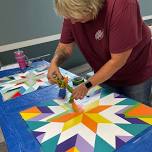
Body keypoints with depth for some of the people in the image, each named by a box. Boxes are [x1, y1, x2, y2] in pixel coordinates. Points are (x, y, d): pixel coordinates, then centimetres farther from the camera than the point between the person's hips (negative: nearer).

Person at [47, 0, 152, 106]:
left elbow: (117, 61, -30)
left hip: (135, 74, -4)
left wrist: (88, 85, -28)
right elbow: (66, 46, -7)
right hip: (104, 75, 4)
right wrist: (55, 62, -26)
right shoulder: (73, 10, -16)